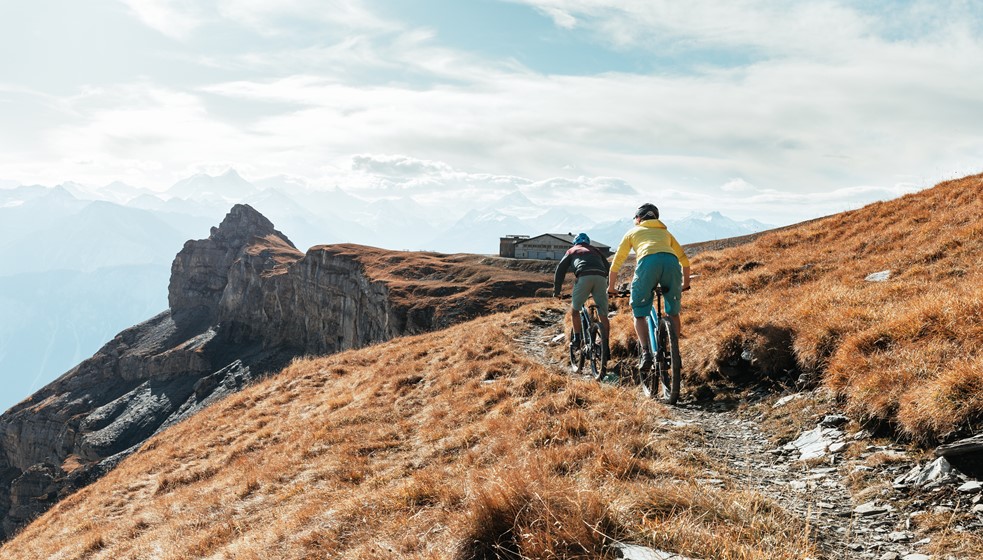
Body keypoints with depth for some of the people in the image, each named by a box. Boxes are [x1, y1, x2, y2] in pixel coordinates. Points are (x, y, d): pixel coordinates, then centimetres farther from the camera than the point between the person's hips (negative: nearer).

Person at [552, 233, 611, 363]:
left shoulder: (572, 251, 30)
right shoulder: (596, 251, 37)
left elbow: (560, 269, 22)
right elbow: (607, 267, 34)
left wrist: (556, 290, 25)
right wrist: (610, 287, 42)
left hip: (584, 276, -2)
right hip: (601, 277, 3)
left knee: (575, 308, 16)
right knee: (603, 315, 4)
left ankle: (577, 338, 10)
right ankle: (606, 348, 1)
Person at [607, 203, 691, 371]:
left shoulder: (633, 232, 33)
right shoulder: (665, 232, 39)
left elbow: (616, 263, 31)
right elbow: (685, 260, 37)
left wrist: (610, 288, 41)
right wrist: (685, 284, 51)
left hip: (648, 262, -2)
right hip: (671, 262, 3)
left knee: (639, 312, 11)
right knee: (673, 311, 21)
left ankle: (645, 353, -6)